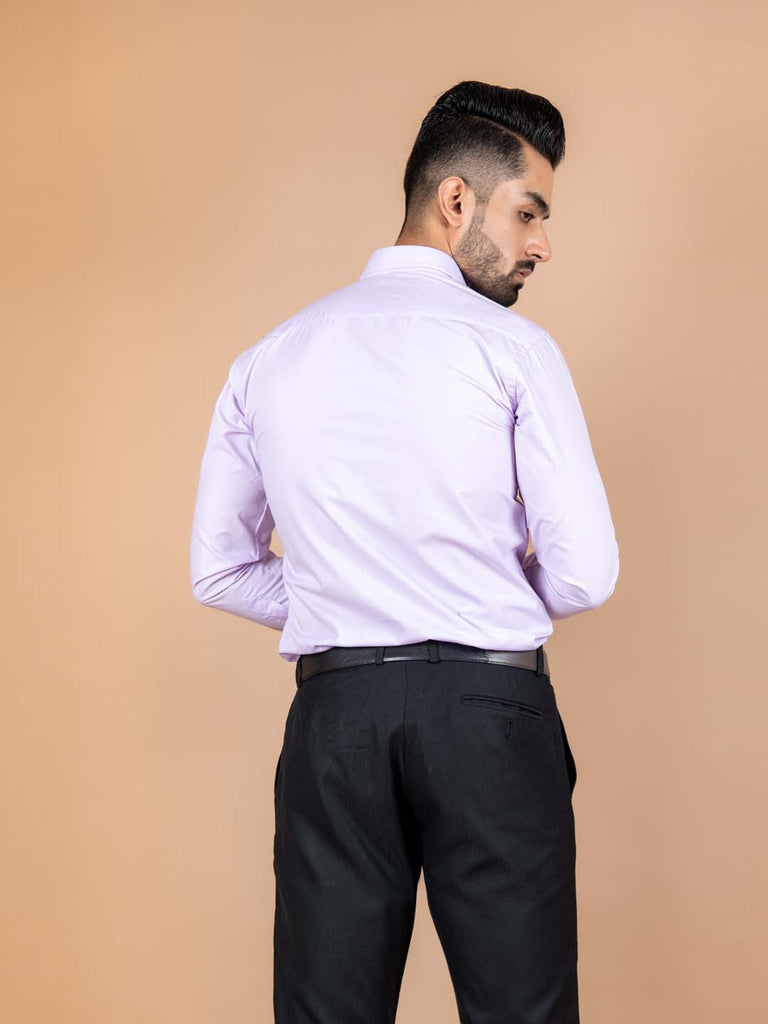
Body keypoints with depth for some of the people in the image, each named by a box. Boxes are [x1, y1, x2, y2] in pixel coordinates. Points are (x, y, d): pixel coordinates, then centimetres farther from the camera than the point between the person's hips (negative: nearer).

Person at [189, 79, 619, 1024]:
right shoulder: (512, 347, -3)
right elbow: (586, 573, -5)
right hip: (491, 713, -4)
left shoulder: (267, 361, 10)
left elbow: (218, 571, 15)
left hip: (334, 711, 4)